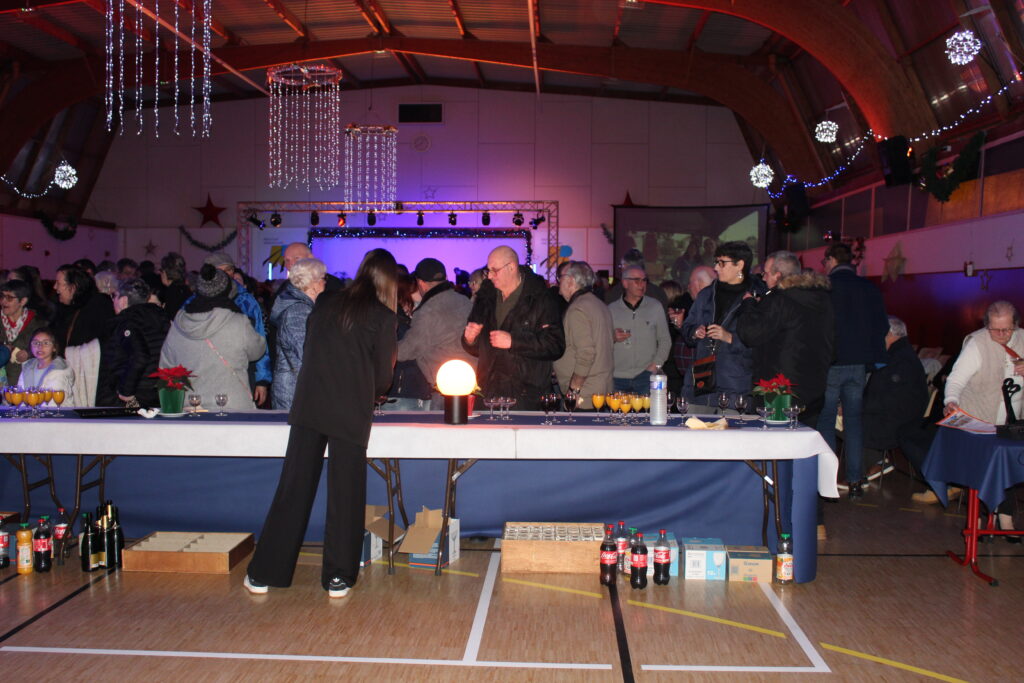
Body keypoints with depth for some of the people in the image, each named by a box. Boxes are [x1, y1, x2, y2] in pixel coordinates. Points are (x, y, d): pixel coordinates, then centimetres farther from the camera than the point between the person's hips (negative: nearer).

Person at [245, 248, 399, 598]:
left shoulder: (325, 303, 10)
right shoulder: (383, 316, 0)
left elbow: (310, 352, 17)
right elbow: (383, 378, 3)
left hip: (308, 405, 3)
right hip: (351, 412, -3)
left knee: (293, 489, 8)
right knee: (345, 494, 7)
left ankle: (263, 573, 13)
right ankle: (337, 577, 12)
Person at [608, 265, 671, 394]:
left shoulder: (655, 307, 9)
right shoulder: (611, 309, 8)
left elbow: (665, 340, 10)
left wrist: (656, 364, -2)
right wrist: (612, 338, -10)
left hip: (646, 376, 0)